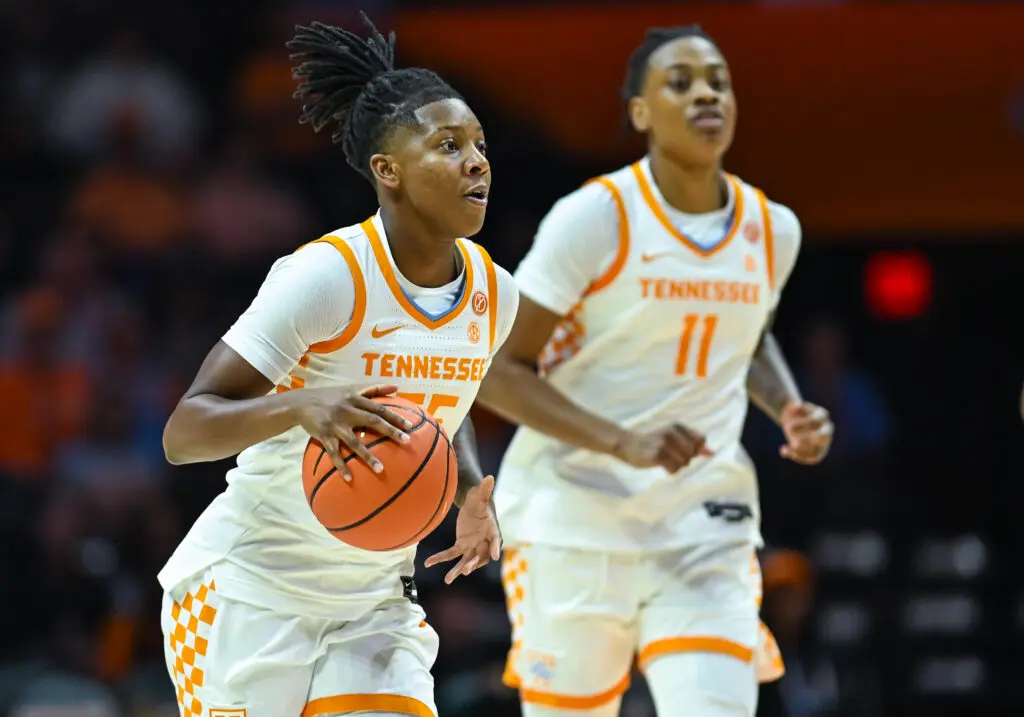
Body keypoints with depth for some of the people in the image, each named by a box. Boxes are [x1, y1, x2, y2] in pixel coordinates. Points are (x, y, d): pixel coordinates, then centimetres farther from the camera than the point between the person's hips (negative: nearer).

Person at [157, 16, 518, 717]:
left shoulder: (495, 296, 1)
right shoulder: (326, 277, -19)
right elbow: (184, 433, -22)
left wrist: (473, 494, 3)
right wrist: (300, 406, -40)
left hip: (374, 602, 5)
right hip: (249, 592, -5)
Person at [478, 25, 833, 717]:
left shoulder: (773, 230, 6)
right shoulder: (594, 218, -10)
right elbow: (499, 370, -10)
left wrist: (790, 410, 6)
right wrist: (623, 443, -22)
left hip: (705, 528, 3)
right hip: (578, 519, -3)